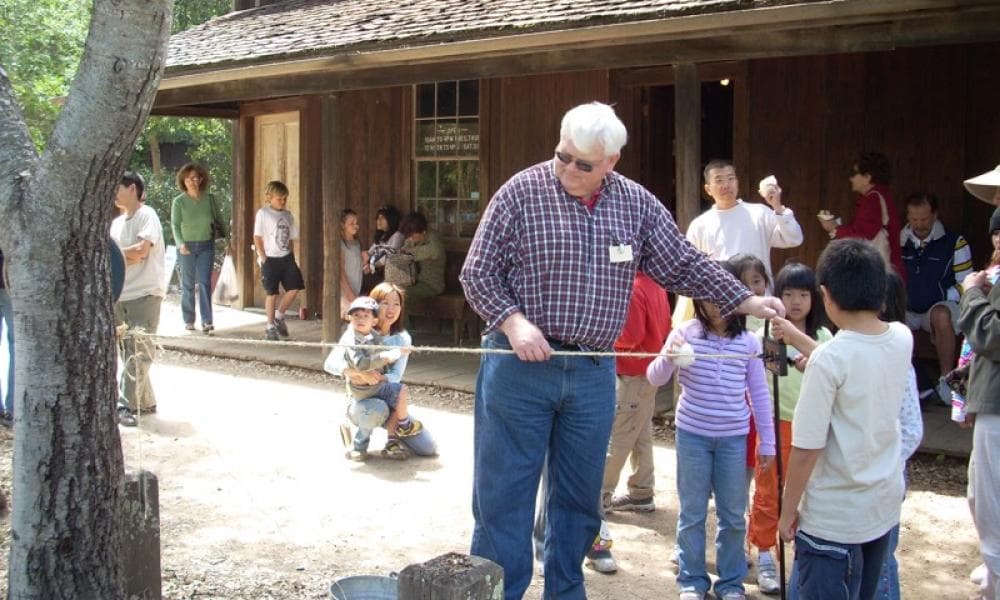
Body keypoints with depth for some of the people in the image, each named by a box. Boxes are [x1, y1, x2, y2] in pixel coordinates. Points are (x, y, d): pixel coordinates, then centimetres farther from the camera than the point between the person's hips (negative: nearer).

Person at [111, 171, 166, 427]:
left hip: (145, 293, -8)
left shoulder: (146, 215, -6)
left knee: (138, 352, -8)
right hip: (120, 294, 8)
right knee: (129, 352, 9)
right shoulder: (116, 222, 16)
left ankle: (127, 406, -6)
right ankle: (146, 402, 18)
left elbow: (141, 251, -18)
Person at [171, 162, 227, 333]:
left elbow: (218, 220, 10)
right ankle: (189, 320, 15)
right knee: (188, 284, 6)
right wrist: (180, 244, -18)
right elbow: (175, 225, -4)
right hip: (187, 247, -1)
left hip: (206, 245, 1)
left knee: (205, 282, -5)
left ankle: (207, 321, -6)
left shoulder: (209, 199, 2)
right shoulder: (179, 201, -3)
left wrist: (227, 236, 0)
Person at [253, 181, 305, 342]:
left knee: (294, 288, -3)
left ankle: (279, 316, 18)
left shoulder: (287, 215, 11)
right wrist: (263, 257, -11)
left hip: (286, 258, 5)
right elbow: (257, 238, -7)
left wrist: (291, 255, 5)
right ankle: (270, 327, 13)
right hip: (270, 258, -5)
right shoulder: (263, 213, -4)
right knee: (272, 293, 0)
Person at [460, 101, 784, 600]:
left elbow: (684, 265, 14)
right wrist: (513, 321, -17)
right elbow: (476, 273, -3)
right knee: (503, 493, 2)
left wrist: (746, 301, 10)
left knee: (580, 497, 14)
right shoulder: (521, 192, -6)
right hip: (520, 367, -4)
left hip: (593, 373, 4)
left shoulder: (637, 204, 6)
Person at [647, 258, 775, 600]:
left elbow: (759, 394, 5)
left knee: (733, 514, 11)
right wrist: (668, 357, -28)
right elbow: (655, 379, -7)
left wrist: (767, 441, 6)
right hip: (692, 434, -1)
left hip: (734, 438, 1)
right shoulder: (686, 332, -6)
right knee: (692, 512, 10)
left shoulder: (748, 341, -1)